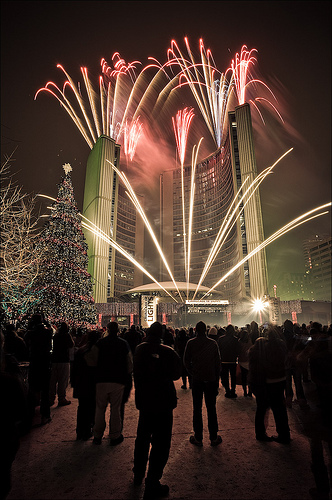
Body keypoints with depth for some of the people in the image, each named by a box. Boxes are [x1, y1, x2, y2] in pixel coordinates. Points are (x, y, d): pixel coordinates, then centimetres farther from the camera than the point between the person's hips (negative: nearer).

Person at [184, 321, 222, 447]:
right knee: (211, 409, 12)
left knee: (197, 409, 9)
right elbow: (218, 362, 0)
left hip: (196, 380, -1)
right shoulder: (213, 343, -4)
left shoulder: (190, 343, -7)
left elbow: (186, 361, -3)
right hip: (211, 379, 1)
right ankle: (214, 438, 21)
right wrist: (217, 379, 8)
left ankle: (198, 438, 17)